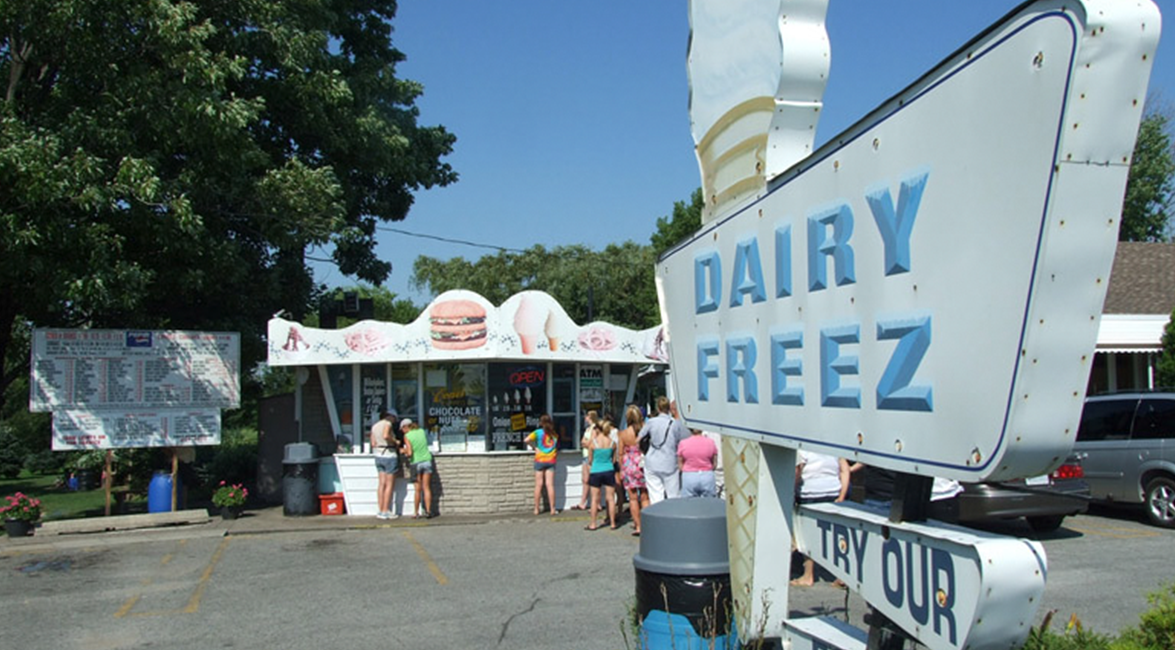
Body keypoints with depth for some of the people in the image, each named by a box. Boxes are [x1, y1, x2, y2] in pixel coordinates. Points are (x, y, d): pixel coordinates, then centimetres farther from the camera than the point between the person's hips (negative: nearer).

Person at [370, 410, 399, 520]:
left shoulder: (374, 426, 10)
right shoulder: (388, 423, -12)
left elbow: (373, 443, 10)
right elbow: (385, 436, -31)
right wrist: (394, 441, -14)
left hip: (379, 456, 7)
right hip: (389, 456, -7)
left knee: (382, 483, 9)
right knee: (390, 484, 0)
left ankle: (380, 510, 9)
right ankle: (386, 511, -1)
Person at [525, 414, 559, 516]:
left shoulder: (538, 432, -3)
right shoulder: (555, 434, 6)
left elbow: (527, 440, -15)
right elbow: (557, 447, 9)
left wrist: (534, 446, -1)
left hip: (540, 460, -2)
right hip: (551, 461, 2)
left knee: (538, 485, 3)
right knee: (550, 485, 1)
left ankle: (537, 509, 6)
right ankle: (552, 509, -1)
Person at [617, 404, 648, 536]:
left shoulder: (623, 434, -7)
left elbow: (620, 453, -2)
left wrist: (621, 470, 9)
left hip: (629, 466, -1)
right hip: (644, 464, 1)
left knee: (633, 498, 7)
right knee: (645, 497, 10)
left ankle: (638, 526, 8)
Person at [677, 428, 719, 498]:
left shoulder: (683, 444, -3)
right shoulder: (710, 443, -1)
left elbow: (680, 465, 3)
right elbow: (714, 464, 4)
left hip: (688, 477, 0)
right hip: (708, 477, 1)